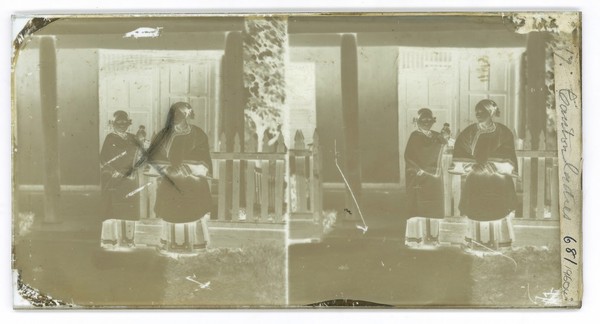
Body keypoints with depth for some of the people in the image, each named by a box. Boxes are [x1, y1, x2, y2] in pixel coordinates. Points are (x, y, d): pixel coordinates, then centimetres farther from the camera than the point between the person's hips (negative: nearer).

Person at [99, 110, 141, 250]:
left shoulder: (132, 139, 12)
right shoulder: (110, 138, -1)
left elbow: (137, 158, 15)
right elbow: (103, 161, -5)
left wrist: (133, 171, -1)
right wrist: (114, 172, -14)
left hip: (130, 180, 4)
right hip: (113, 180, -4)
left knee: (129, 210, 4)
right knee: (113, 210, -7)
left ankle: (127, 239, 11)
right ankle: (110, 240, -3)